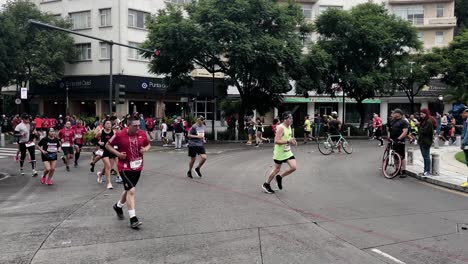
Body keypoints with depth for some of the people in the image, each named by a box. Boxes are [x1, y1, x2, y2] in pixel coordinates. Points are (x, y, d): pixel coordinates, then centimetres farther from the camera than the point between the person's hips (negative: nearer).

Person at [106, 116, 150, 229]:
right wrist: (117, 153, -15)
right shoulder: (120, 135, -14)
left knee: (129, 190, 20)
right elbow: (108, 145, -1)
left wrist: (145, 149, -9)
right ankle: (133, 219, -11)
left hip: (137, 167, 5)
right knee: (131, 190, -16)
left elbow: (148, 144, 14)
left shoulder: (142, 134, -3)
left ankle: (118, 206, 48)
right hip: (125, 167, -5)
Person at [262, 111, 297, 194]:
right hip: (279, 153, -8)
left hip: (287, 152, 8)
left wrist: (292, 141, 1)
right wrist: (288, 141, -31)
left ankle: (279, 177, 19)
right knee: (277, 169, 4)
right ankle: (266, 185, 24)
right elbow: (276, 141, -27)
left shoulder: (289, 127, 6)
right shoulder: (281, 128, -21)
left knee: (294, 167, -3)